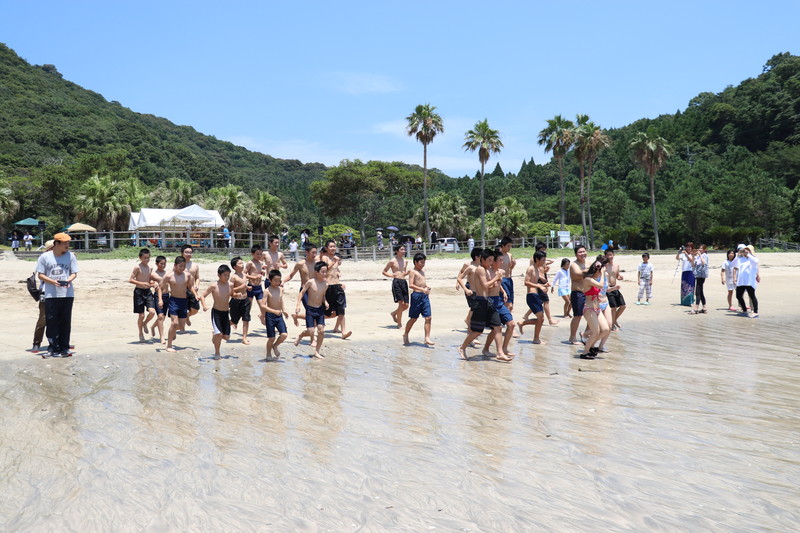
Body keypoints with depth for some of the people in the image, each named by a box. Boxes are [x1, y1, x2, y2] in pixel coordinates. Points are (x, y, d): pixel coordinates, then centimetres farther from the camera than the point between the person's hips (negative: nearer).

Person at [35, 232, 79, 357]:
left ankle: (64, 348, 12)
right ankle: (53, 348, 9)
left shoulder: (70, 256, 5)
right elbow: (40, 275, 3)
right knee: (51, 322, 0)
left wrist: (68, 280, -16)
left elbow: (74, 273, 6)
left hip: (67, 294, 1)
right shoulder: (45, 257, 2)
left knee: (65, 322, 4)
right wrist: (52, 281, -15)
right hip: (50, 295, -1)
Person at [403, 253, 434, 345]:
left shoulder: (422, 271, 16)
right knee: (414, 318, 4)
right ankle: (406, 334, 23)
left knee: (428, 317, -2)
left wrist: (427, 287, 10)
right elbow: (411, 285, -17)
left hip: (425, 296, 7)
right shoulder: (413, 272, -7)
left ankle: (427, 338, 0)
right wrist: (422, 289, -25)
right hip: (417, 296, -7)